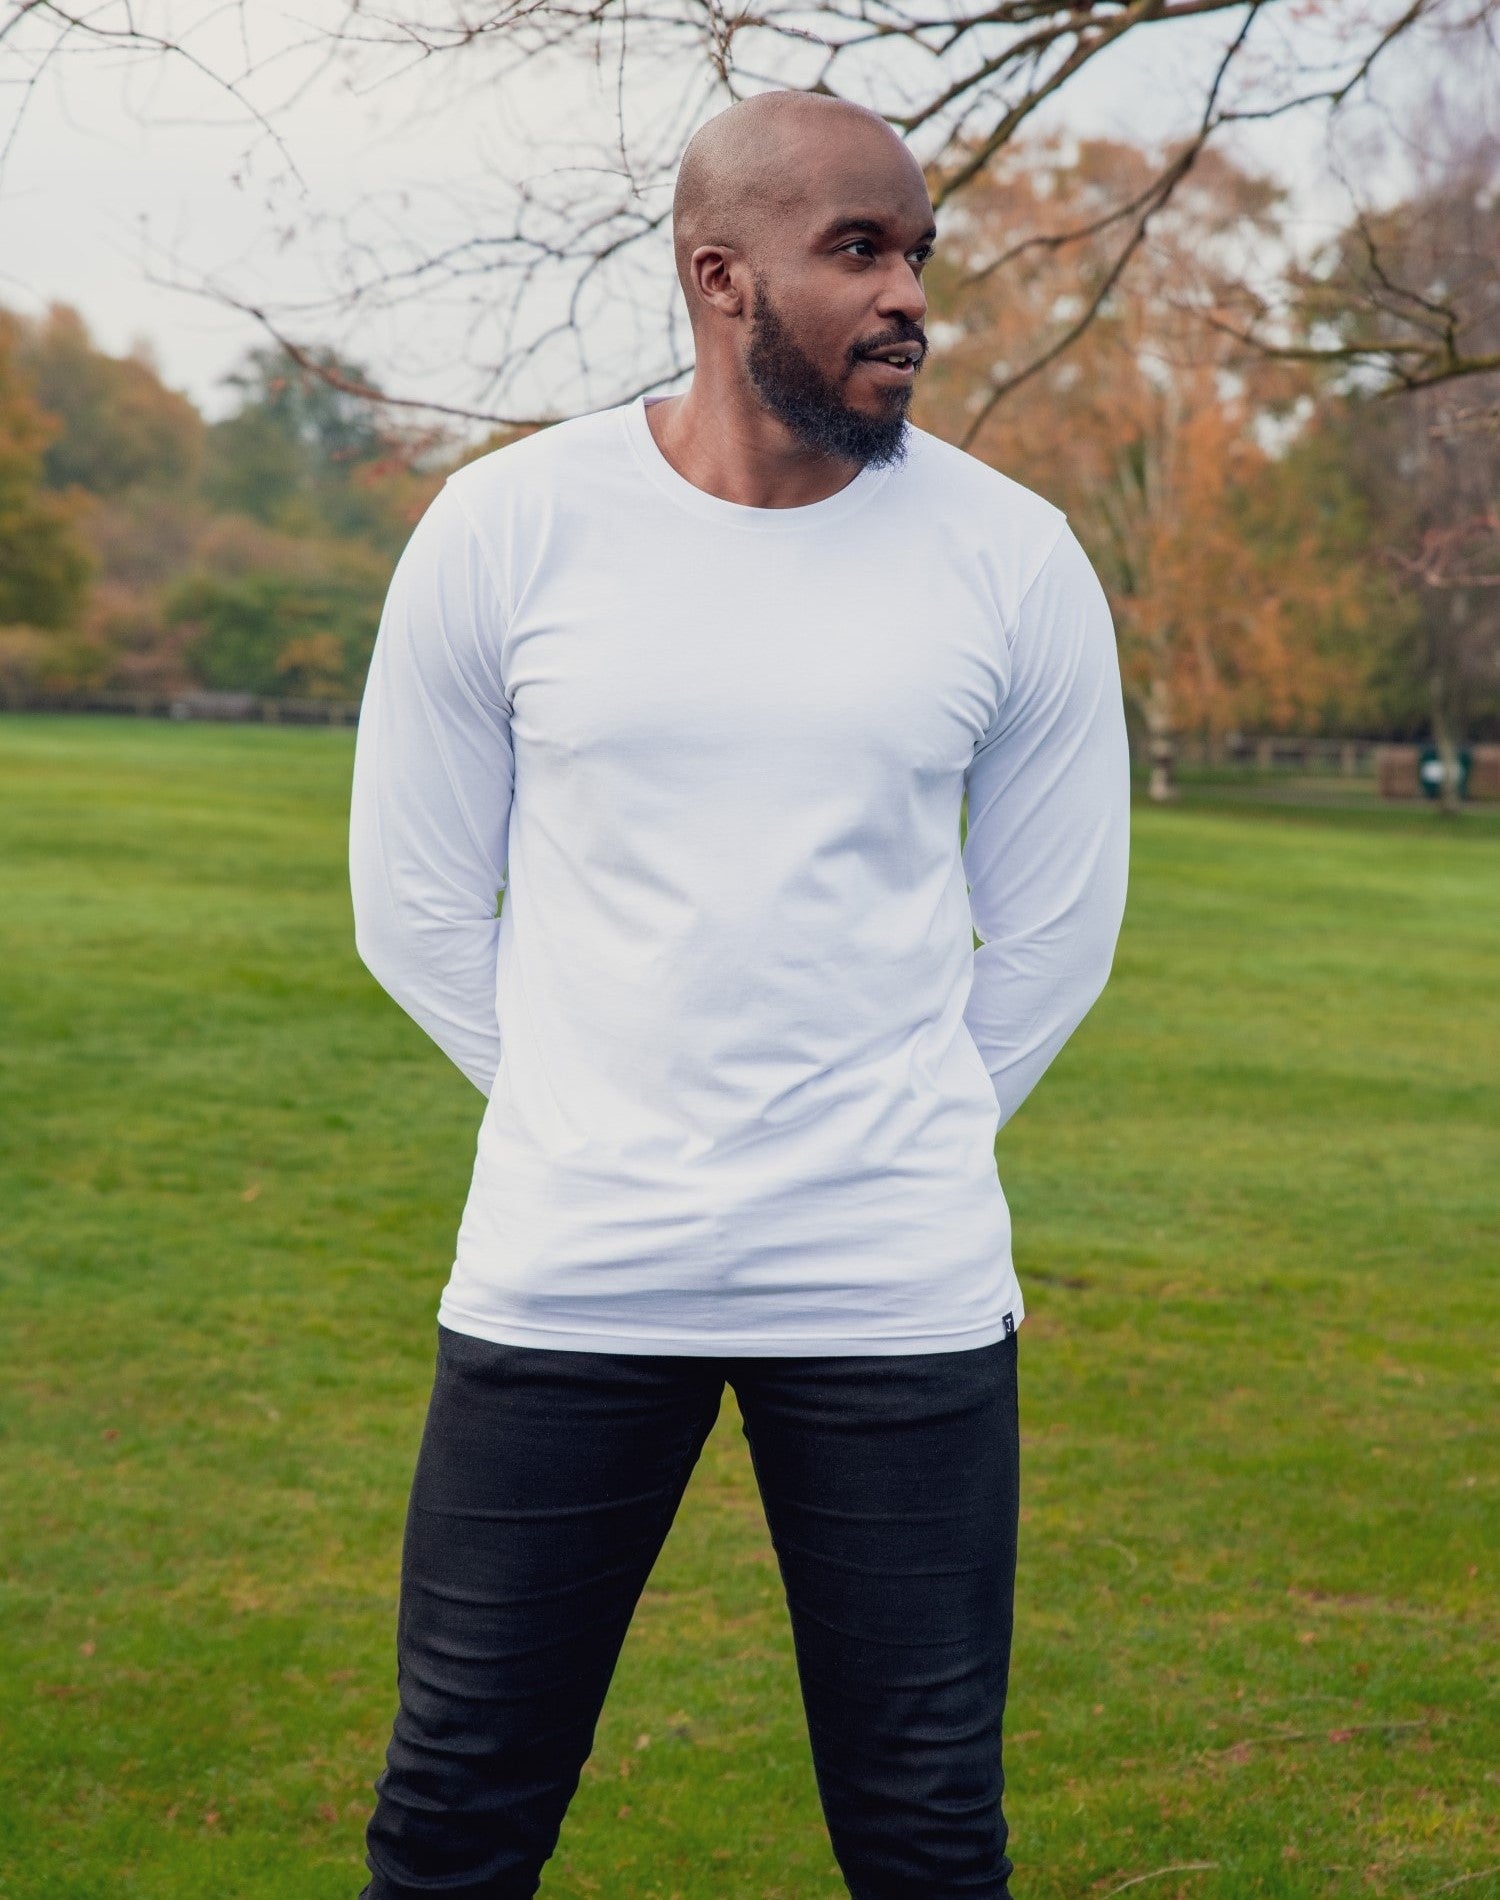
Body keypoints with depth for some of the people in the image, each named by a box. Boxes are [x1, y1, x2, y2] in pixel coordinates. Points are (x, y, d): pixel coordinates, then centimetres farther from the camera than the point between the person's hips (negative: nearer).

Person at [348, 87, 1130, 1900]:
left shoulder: (1011, 562, -1)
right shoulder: (505, 529, -2)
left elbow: (1052, 930, 9)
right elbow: (413, 901, 6)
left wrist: (895, 1147, 10)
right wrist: (599, 1136, 7)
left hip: (899, 1296, 0)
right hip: (558, 1281, 0)